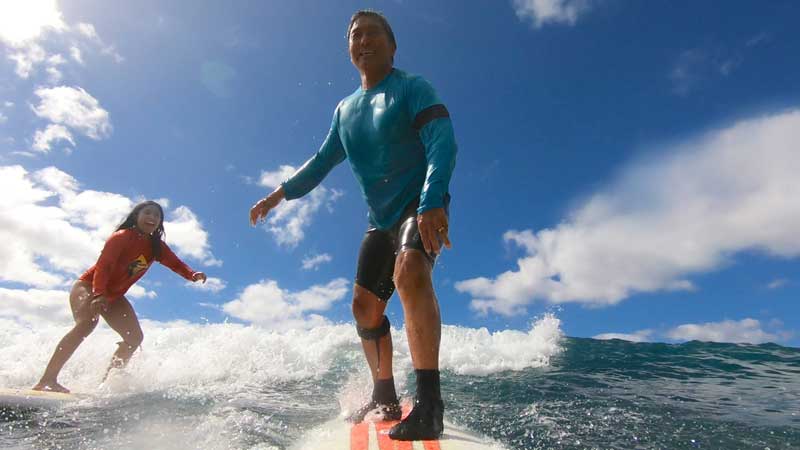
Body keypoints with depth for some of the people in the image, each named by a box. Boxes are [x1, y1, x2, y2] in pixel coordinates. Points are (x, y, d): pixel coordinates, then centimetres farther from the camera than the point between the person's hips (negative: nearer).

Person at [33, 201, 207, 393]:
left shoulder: (156, 247, 1)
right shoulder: (122, 237, -16)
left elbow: (175, 263, -1)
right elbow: (103, 266, -25)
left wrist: (192, 275, -23)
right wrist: (99, 294, -40)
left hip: (114, 296, 7)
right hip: (88, 287, -7)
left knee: (135, 337, -5)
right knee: (87, 323, -34)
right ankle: (47, 380, -32)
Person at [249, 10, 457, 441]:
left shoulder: (412, 88, -5)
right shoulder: (345, 110, 14)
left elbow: (442, 142, -21)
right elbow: (322, 161, 22)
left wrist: (432, 201, -37)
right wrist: (280, 193, 13)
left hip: (421, 207, -6)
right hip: (380, 219, 7)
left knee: (409, 272, -34)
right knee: (364, 305, 6)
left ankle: (429, 404, -30)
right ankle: (384, 398, 22)